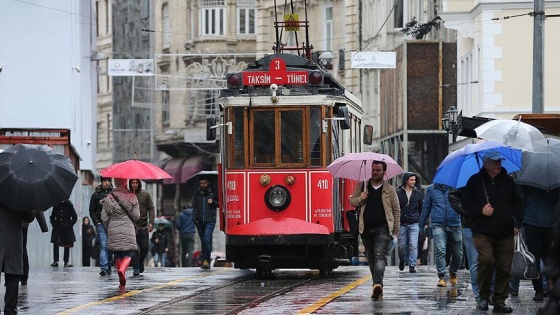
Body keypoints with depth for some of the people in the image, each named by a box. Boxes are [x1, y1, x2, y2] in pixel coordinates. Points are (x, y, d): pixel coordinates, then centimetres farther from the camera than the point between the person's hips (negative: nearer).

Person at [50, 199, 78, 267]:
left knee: (67, 245, 1)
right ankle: (55, 261, -12)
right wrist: (53, 224, -1)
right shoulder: (56, 206, 5)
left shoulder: (69, 205, 0)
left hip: (67, 229, -1)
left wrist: (70, 225, -6)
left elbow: (74, 217, 4)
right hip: (57, 229, 1)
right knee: (55, 244, -12)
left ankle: (66, 262, 7)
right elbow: (52, 216, 15)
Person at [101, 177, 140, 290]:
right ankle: (122, 269, -31)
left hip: (113, 230, 2)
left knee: (118, 256, 10)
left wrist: (108, 228, 17)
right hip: (128, 230, -2)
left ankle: (122, 282, 13)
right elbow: (136, 216, -4)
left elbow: (104, 217, 1)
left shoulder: (108, 198, 0)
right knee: (128, 255, 1)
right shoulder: (132, 197, -3)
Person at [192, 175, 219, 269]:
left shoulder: (213, 192, 5)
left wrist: (213, 202, -9)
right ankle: (205, 261, 14)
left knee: (207, 239, -17)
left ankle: (206, 260, -19)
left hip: (210, 220, -4)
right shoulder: (197, 193, 12)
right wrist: (194, 217, 3)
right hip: (199, 221, 4)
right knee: (203, 241, 8)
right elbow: (194, 206, 16)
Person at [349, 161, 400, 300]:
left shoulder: (390, 190, 6)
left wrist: (395, 231, 3)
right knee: (371, 259, 10)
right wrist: (360, 198, -9)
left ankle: (377, 284, -35)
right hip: (366, 229, 4)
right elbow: (352, 201, 15)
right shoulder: (362, 186, 11)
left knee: (380, 255, -20)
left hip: (383, 228, -4)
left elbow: (396, 211, 8)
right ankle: (378, 286, 19)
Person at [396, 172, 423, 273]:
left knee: (413, 245, -9)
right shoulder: (398, 193, 0)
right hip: (402, 224, 0)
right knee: (402, 246, 8)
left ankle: (412, 265, -5)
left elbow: (422, 209, 11)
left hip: (414, 224, 0)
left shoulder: (418, 193, 6)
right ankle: (402, 260, 35)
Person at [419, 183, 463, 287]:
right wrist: (422, 226, 19)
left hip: (454, 225, 0)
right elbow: (426, 207, 17)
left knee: (458, 253, 8)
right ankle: (442, 277, -9)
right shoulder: (431, 189, 9)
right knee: (440, 251, -16)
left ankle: (453, 273, 34)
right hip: (438, 226, 0)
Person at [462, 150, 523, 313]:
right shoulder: (475, 181, 4)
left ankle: (500, 301, 10)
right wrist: (480, 210, -10)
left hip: (505, 233, 3)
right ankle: (484, 296, -5)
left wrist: (515, 221, 6)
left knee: (504, 267, 0)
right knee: (486, 259, -22)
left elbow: (518, 202, 20)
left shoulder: (507, 181, 12)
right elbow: (465, 203, 6)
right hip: (483, 232, -3)